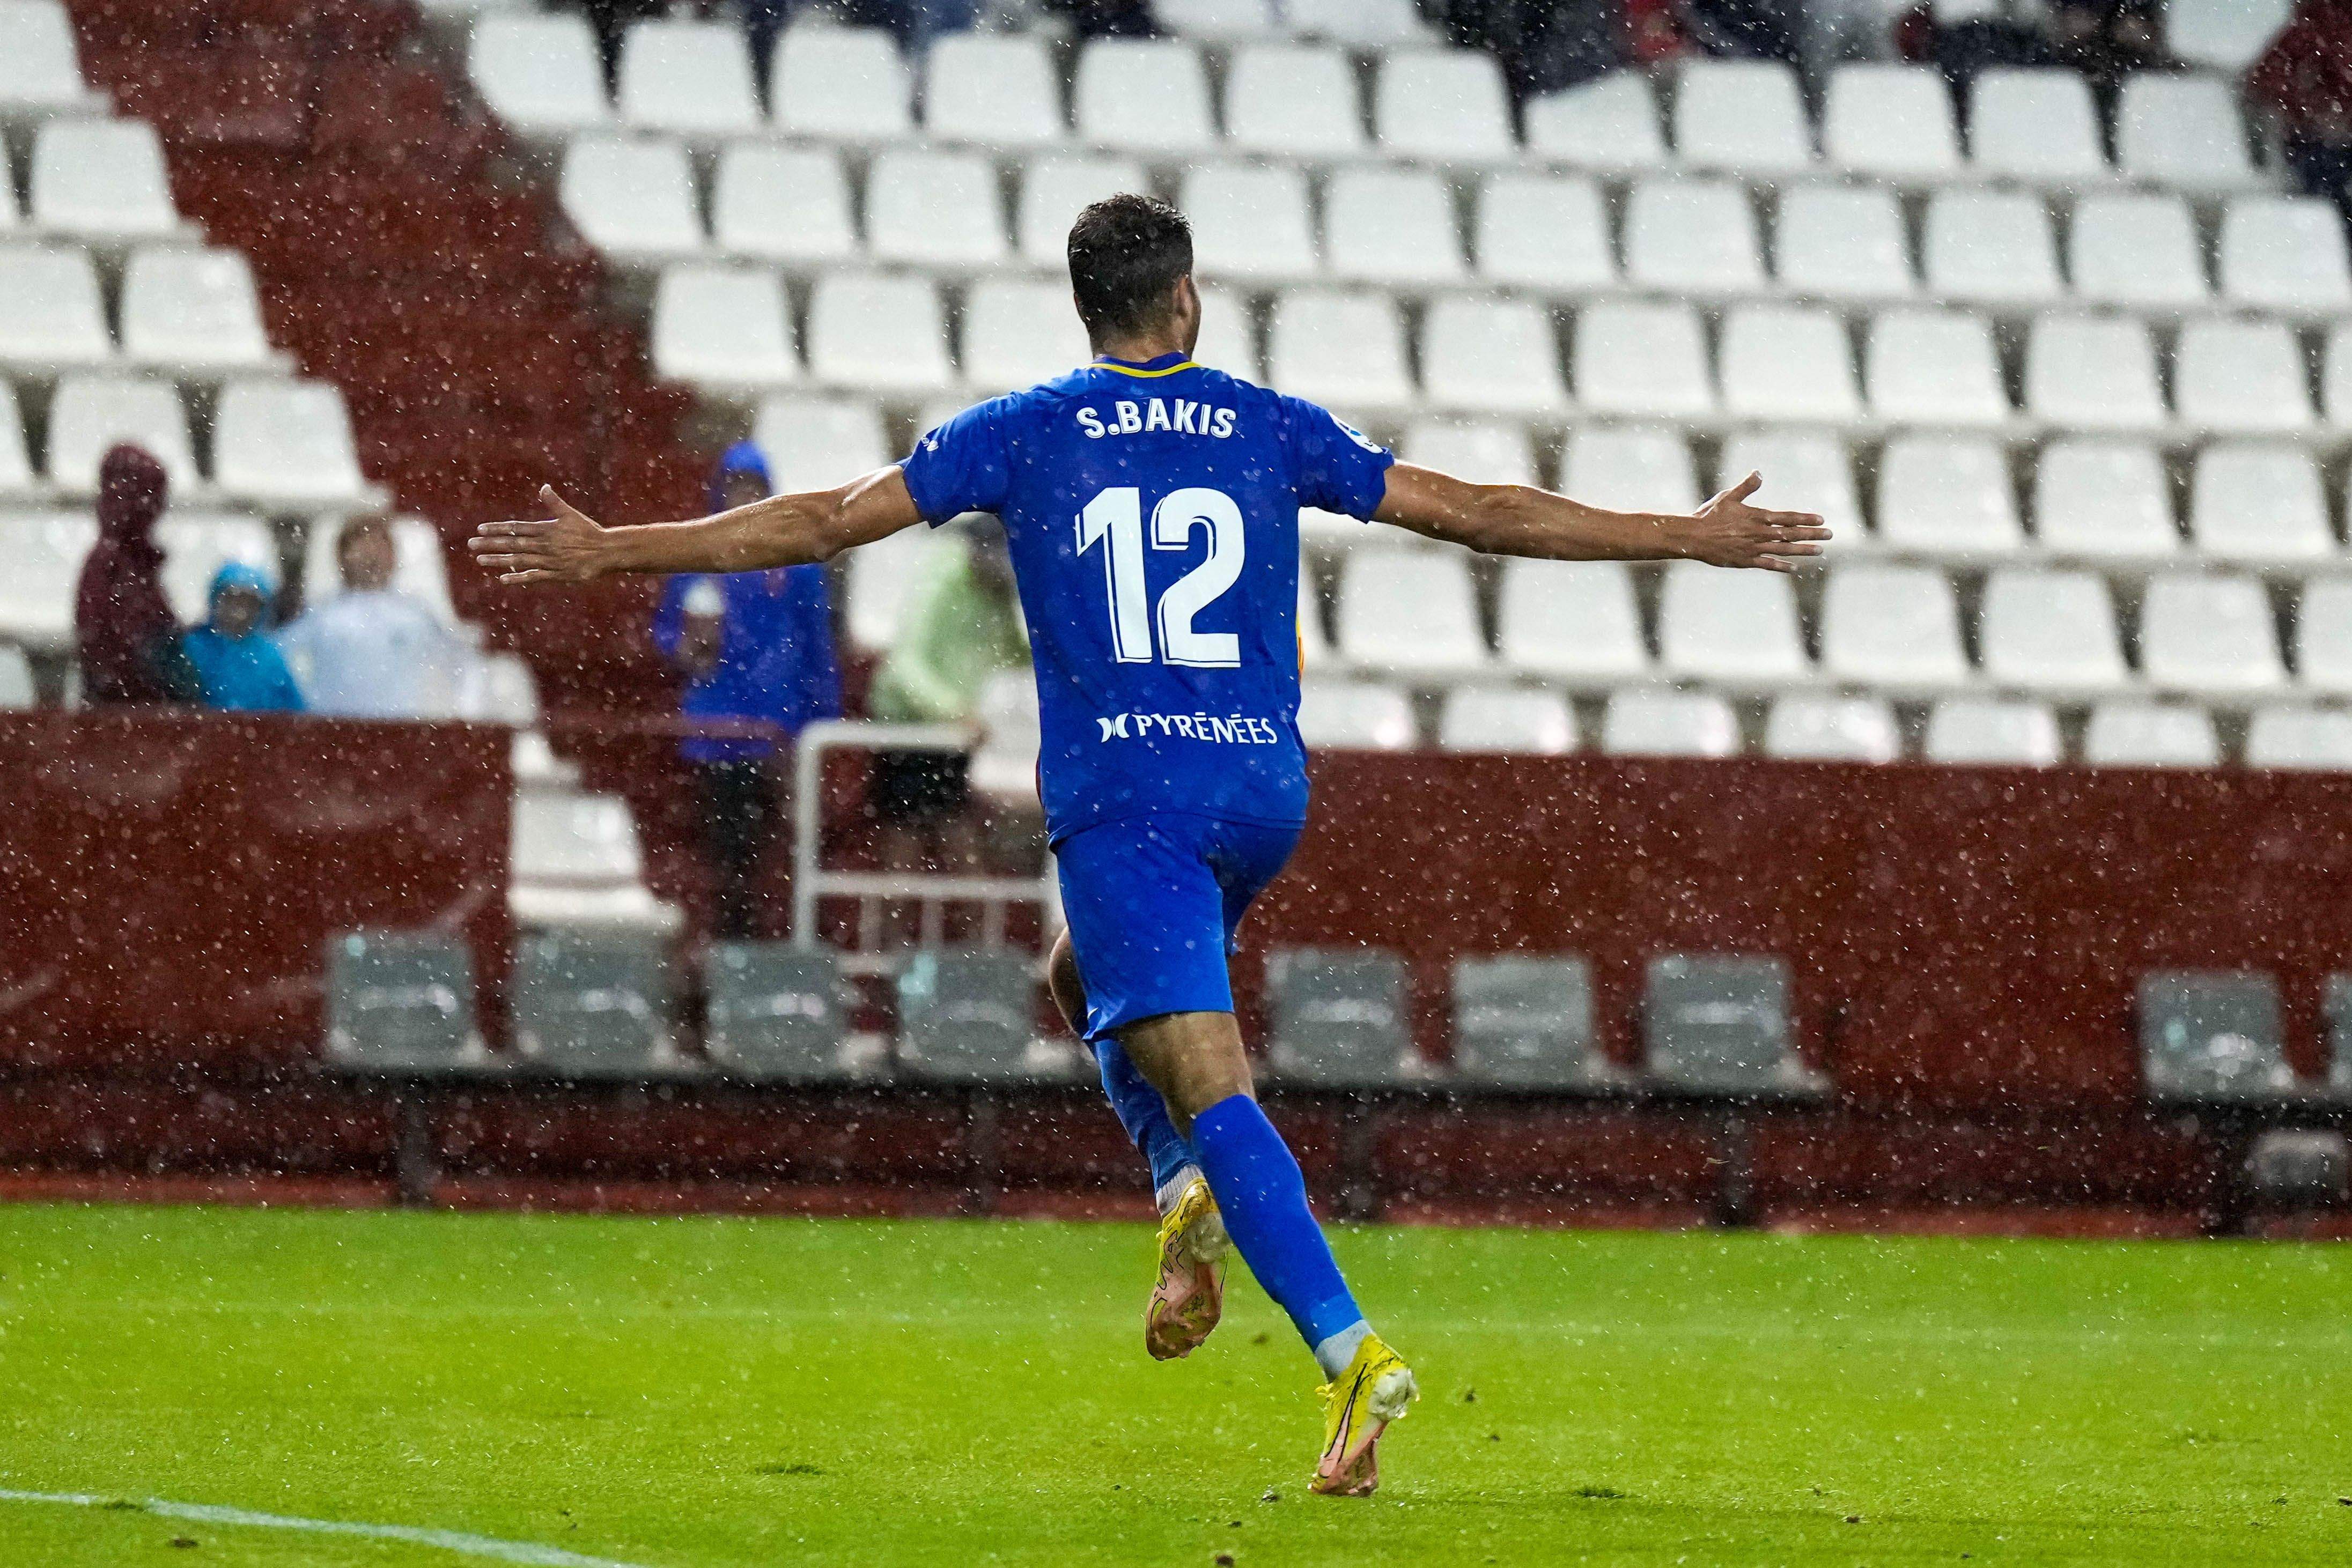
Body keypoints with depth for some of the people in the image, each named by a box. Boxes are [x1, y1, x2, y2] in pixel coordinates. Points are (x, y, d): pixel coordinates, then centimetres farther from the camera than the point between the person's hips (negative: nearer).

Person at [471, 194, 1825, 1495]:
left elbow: (825, 522, 3)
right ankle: (1195, 1202, 6)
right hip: (1265, 792, 4)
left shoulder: (1027, 433, 4)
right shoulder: (1273, 429, 9)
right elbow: (1474, 511, 11)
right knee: (1091, 978, 29)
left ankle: (1348, 1349, -27)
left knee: (1206, 1080, -12)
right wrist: (1694, 538, 19)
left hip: (1123, 796, -4)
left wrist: (611, 553, 11)